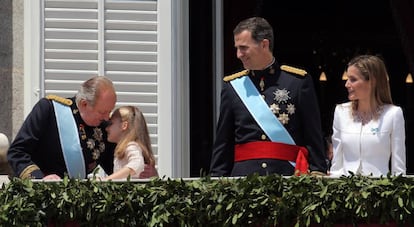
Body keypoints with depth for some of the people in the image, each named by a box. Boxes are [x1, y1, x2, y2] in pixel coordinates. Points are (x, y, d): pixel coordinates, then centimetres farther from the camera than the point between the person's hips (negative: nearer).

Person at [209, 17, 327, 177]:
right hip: (244, 176, 2)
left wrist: (317, 174, -5)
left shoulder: (298, 81, 3)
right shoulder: (232, 85, 12)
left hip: (288, 174, -2)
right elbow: (222, 143, 14)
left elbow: (314, 138, 3)